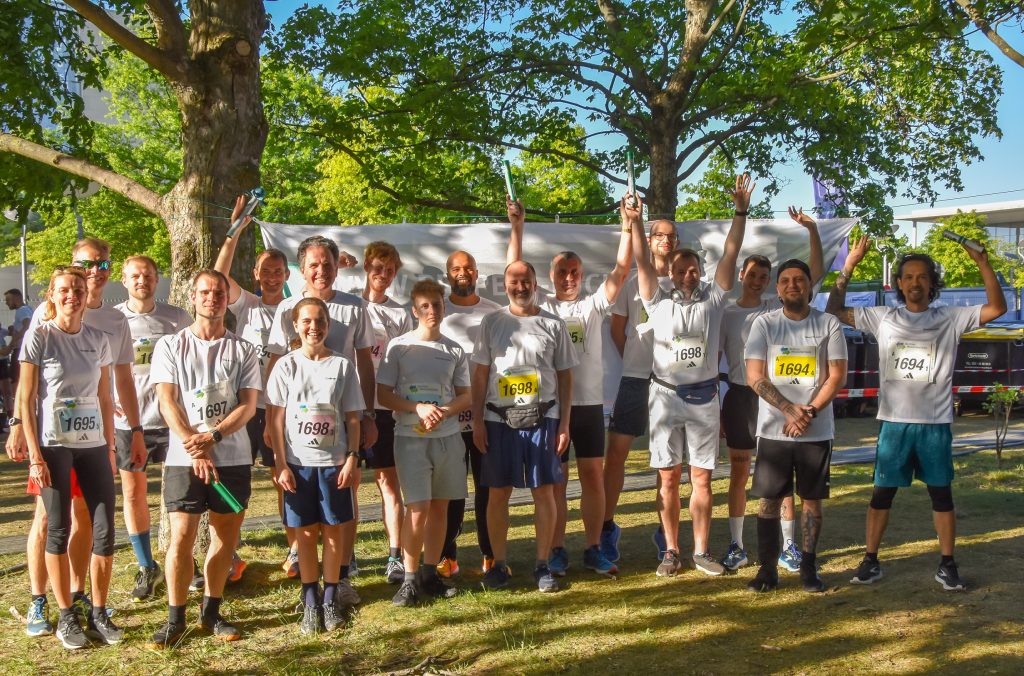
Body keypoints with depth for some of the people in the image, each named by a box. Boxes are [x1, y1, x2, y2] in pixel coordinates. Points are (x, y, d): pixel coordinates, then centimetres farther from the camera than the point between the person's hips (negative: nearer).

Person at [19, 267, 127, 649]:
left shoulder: (97, 340, 7)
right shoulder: (39, 338, -5)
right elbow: (26, 400, -6)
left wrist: (110, 447, 9)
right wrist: (35, 455, -11)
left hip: (93, 445, 4)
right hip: (53, 445, -4)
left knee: (105, 530, 2)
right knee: (58, 529, 3)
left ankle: (99, 614, 15)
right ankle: (66, 617, 15)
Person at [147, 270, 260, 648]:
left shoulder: (243, 350, 7)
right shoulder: (171, 346, 5)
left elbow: (248, 405, -1)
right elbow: (168, 404, -3)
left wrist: (211, 436, -15)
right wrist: (193, 447, -14)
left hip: (233, 458, 2)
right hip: (184, 459, -2)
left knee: (226, 536, 7)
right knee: (181, 538, -5)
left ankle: (211, 611, 22)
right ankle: (175, 618, 8)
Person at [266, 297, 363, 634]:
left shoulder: (342, 366, 2)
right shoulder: (286, 366, 0)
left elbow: (352, 418, 3)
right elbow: (275, 417, -1)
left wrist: (351, 458, -4)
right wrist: (280, 463, -6)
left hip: (334, 462, 1)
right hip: (298, 463, 0)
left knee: (333, 530, 6)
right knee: (305, 532, 6)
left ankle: (330, 598, 18)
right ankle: (310, 601, 17)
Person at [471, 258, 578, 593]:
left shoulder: (553, 325, 5)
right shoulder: (492, 323, 7)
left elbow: (565, 376, 6)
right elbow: (480, 373, 7)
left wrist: (564, 424, 0)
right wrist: (477, 420, 1)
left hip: (542, 418, 0)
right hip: (499, 419, 1)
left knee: (544, 491, 1)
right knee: (497, 492, 3)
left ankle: (542, 565, 12)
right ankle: (498, 565, 15)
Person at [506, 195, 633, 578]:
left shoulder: (593, 305, 7)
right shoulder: (541, 306, 5)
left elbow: (621, 270, -2)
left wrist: (629, 226, -11)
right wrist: (517, 227, -13)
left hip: (589, 403, 1)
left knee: (593, 476, 5)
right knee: (555, 479, 5)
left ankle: (593, 549, 15)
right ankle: (557, 551, 14)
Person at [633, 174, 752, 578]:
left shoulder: (713, 299, 6)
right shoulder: (658, 302, 3)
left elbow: (730, 255, 1)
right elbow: (642, 261, -2)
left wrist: (741, 213, -4)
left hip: (704, 396, 1)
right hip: (666, 396, -1)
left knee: (702, 478, 5)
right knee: (668, 479, 3)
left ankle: (701, 551, 12)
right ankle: (671, 551, 12)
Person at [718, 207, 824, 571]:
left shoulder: (778, 308, 4)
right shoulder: (725, 314, 3)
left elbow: (816, 272, 0)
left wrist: (811, 229, -9)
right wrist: (713, 406, -1)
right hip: (739, 395, 0)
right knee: (739, 473, 7)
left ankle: (788, 546, 11)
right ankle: (736, 545, 16)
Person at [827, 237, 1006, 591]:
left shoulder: (950, 319, 2)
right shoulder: (883, 318, 3)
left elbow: (997, 308, -6)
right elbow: (835, 311, 3)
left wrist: (983, 263, -15)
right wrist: (848, 267, -5)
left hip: (936, 423, 0)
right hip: (893, 421, 0)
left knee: (941, 494, 7)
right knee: (883, 492, 6)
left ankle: (947, 565, 17)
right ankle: (870, 561, 16)